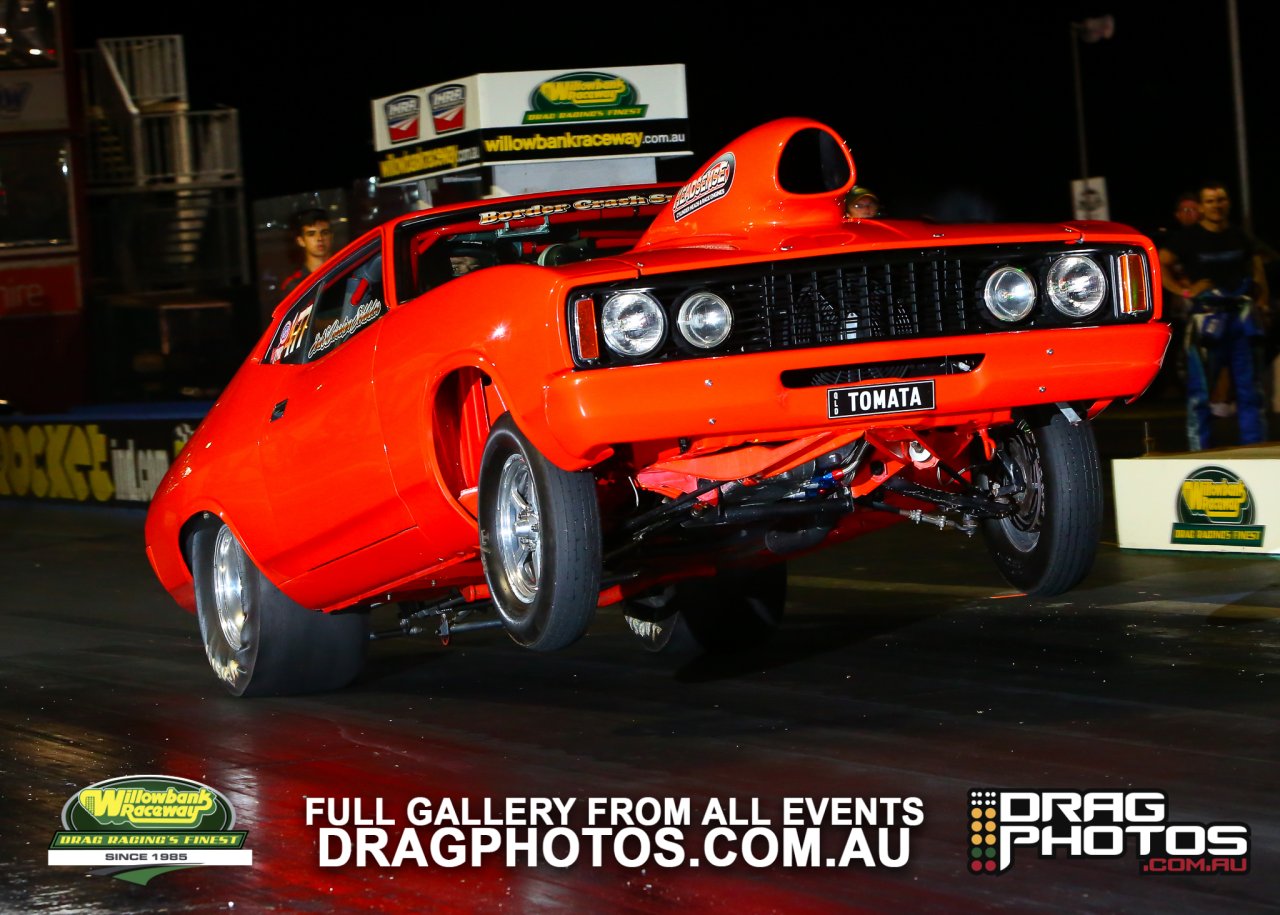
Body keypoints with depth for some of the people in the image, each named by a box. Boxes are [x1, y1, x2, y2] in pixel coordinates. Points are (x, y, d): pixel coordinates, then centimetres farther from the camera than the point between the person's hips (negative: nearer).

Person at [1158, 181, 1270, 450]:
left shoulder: (1241, 237, 13)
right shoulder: (1187, 238, 0)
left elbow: (1258, 273, 17)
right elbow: (1158, 266, -4)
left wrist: (1261, 304, 3)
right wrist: (1184, 290, -11)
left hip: (1243, 317, 4)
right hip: (1206, 319, -4)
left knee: (1250, 389, 6)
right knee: (1201, 391, -4)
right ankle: (1200, 454, 0)